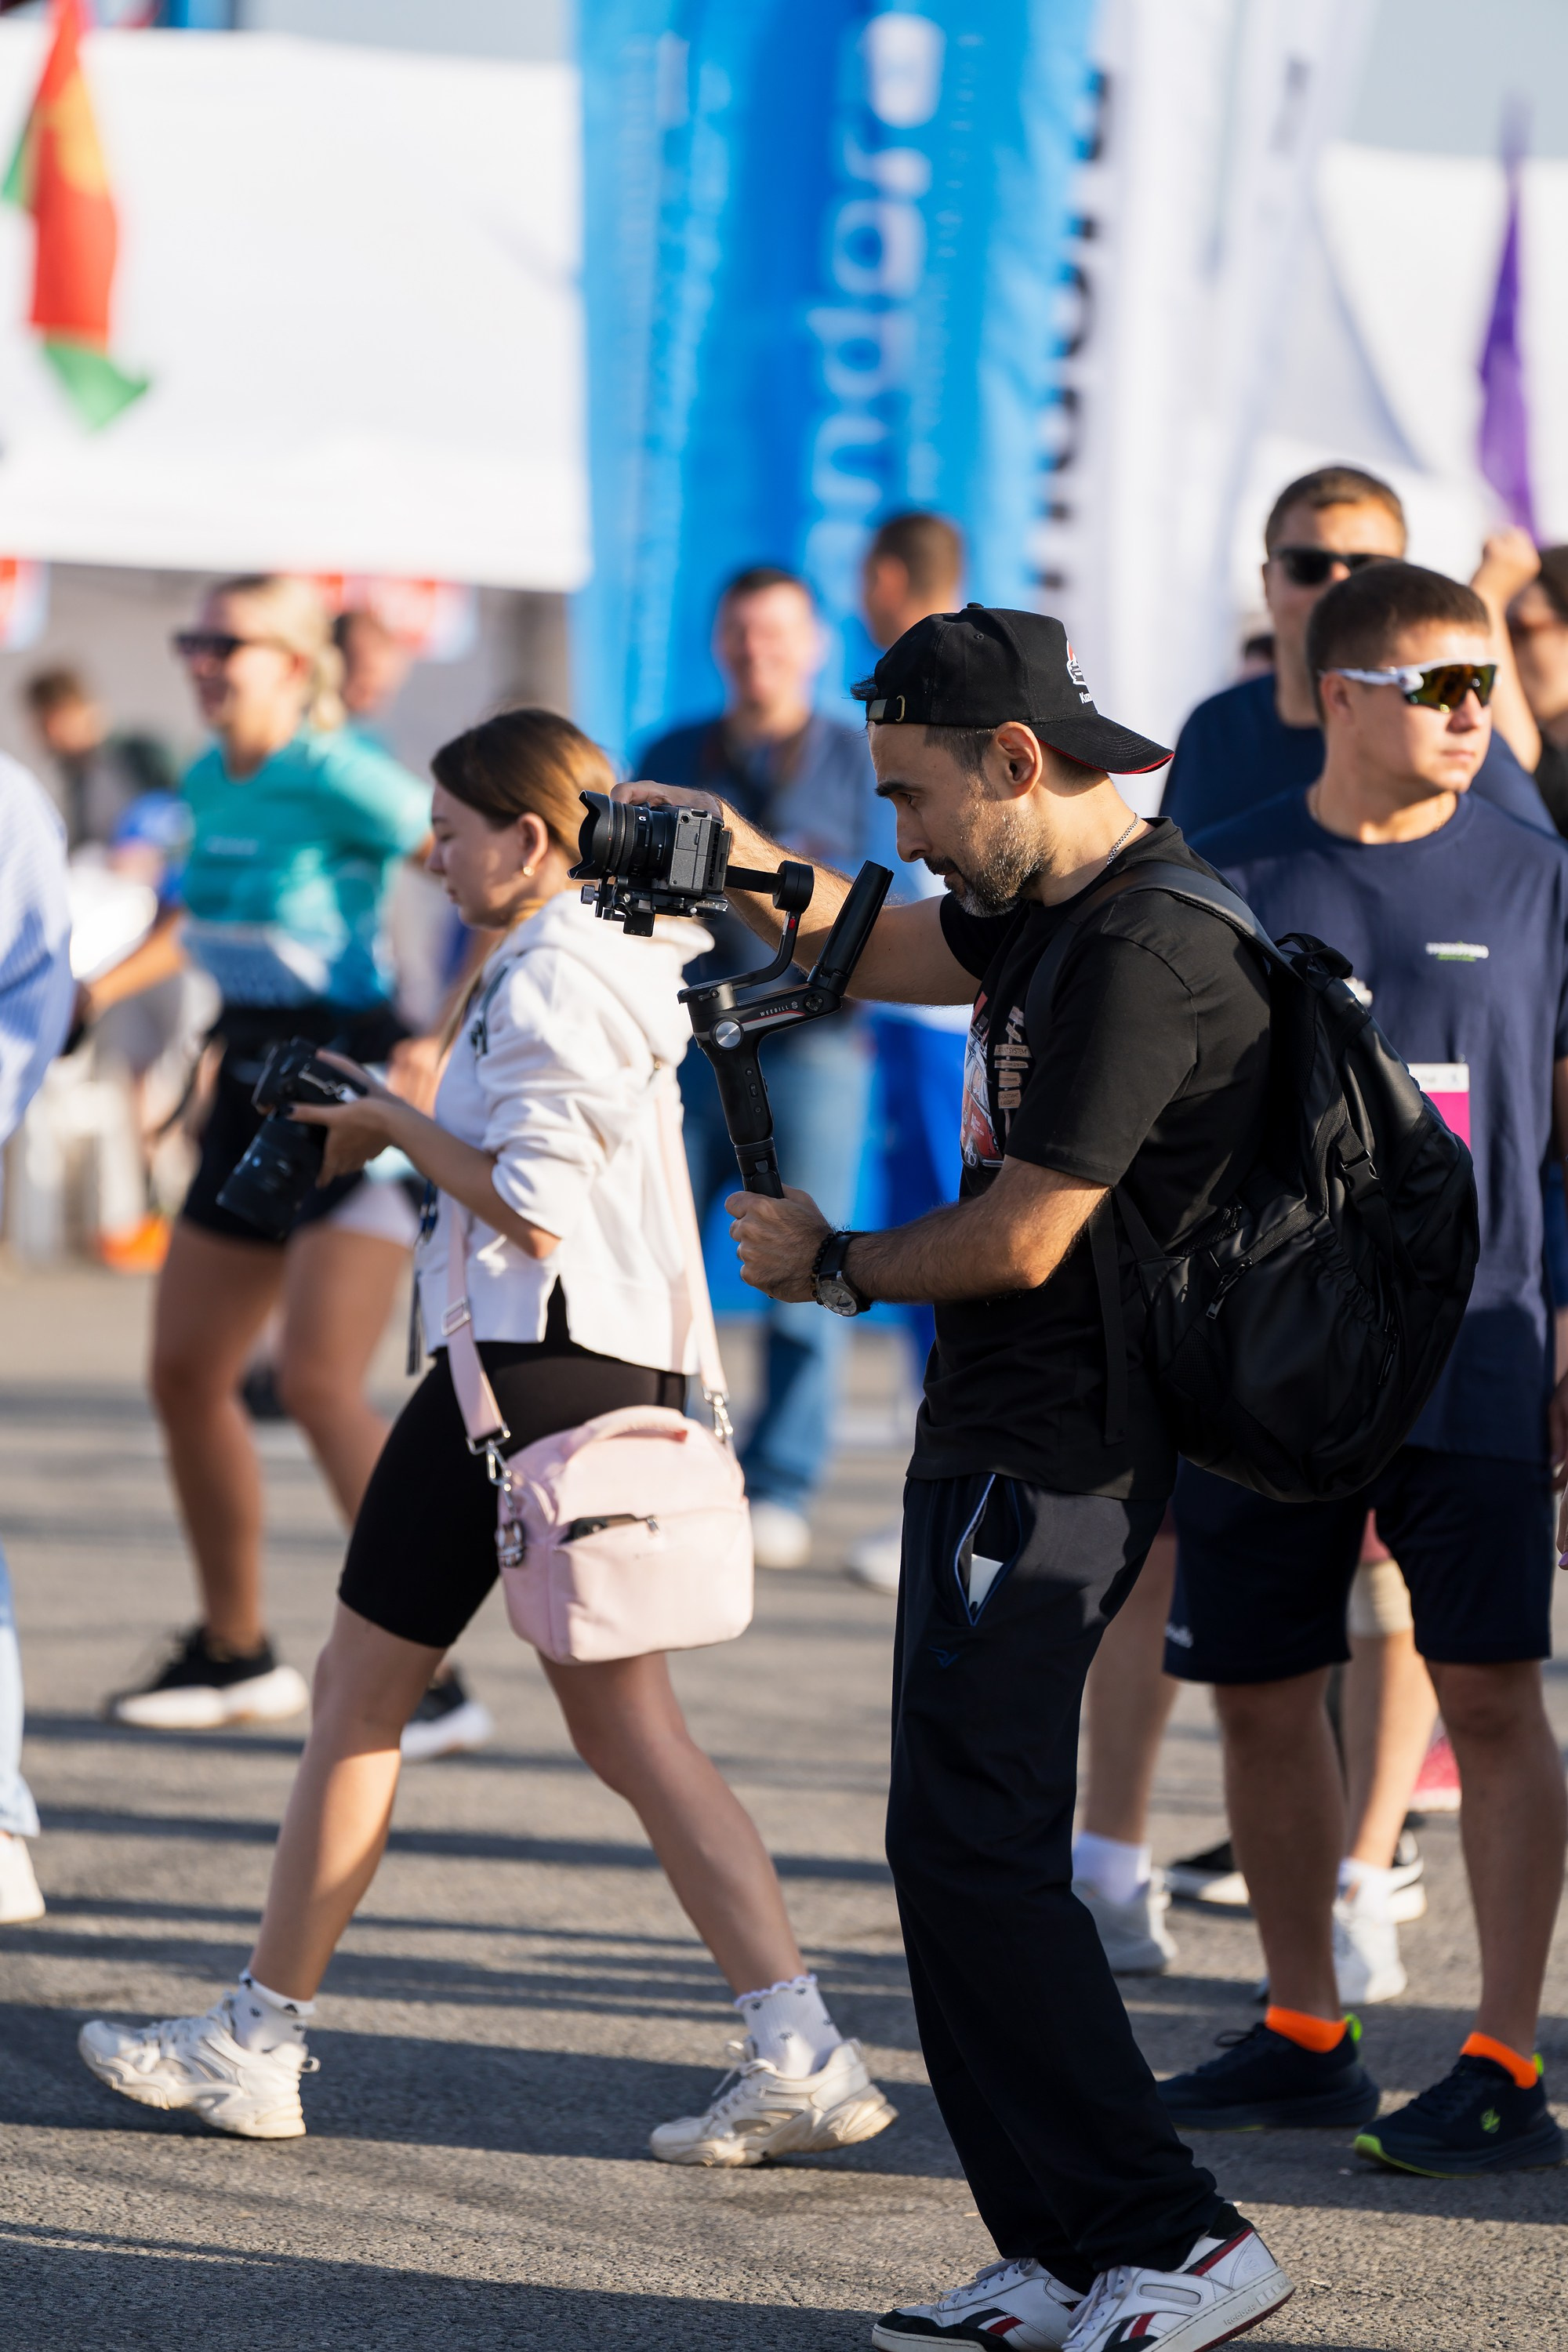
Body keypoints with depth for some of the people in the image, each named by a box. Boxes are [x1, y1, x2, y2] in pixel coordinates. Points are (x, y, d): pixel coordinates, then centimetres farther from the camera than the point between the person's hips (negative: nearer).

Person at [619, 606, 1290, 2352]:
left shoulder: (1146, 957, -20)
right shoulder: (1057, 908, 12)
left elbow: (1021, 1238, -20)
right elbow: (879, 950, 29)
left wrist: (835, 1266, -2)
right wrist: (741, 861, 9)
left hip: (1053, 1451, -10)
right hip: (995, 1427, 10)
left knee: (969, 1842, -11)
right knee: (962, 1845, 11)